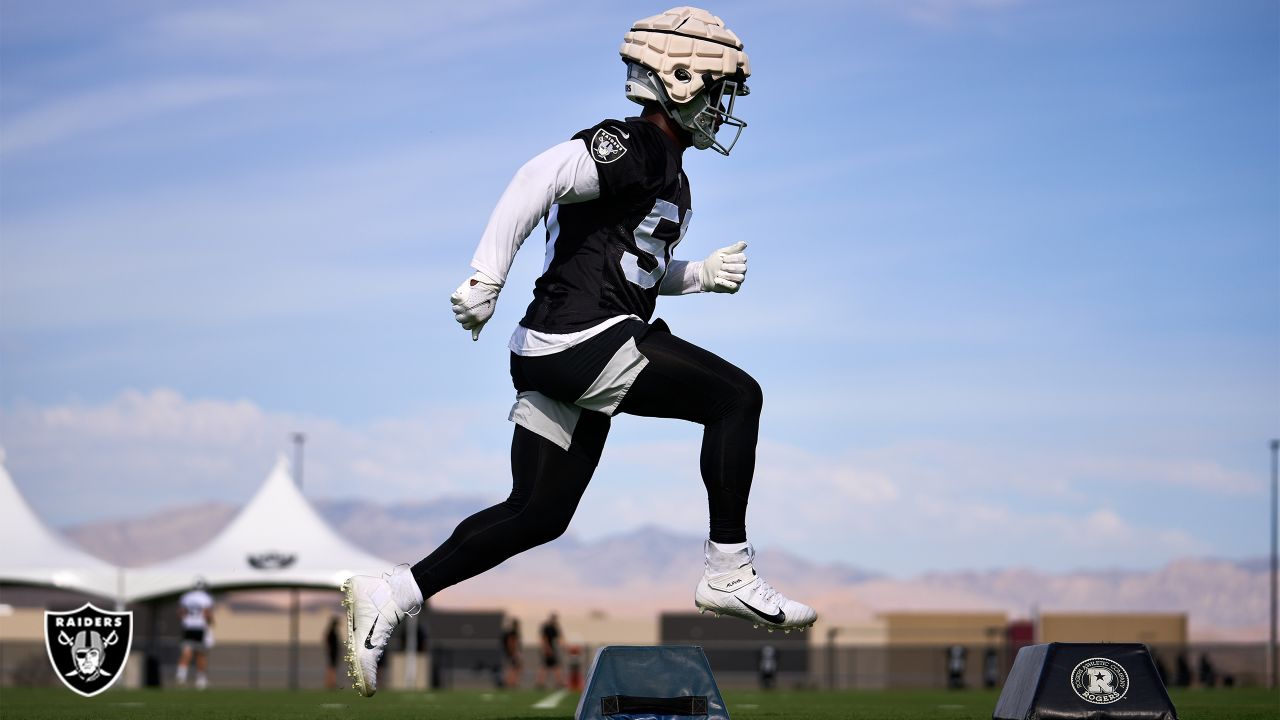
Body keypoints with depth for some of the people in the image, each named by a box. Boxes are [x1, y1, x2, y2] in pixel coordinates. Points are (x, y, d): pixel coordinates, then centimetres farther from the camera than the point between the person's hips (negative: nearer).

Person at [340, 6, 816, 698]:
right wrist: (485, 278, -28)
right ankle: (728, 573, -8)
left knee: (536, 515, 10)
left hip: (565, 355, 10)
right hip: (582, 337, -10)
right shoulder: (632, 146, -9)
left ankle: (387, 596, 10)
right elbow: (538, 180, -21)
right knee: (737, 397, -11)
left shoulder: (668, 172, 22)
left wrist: (703, 274, 16)